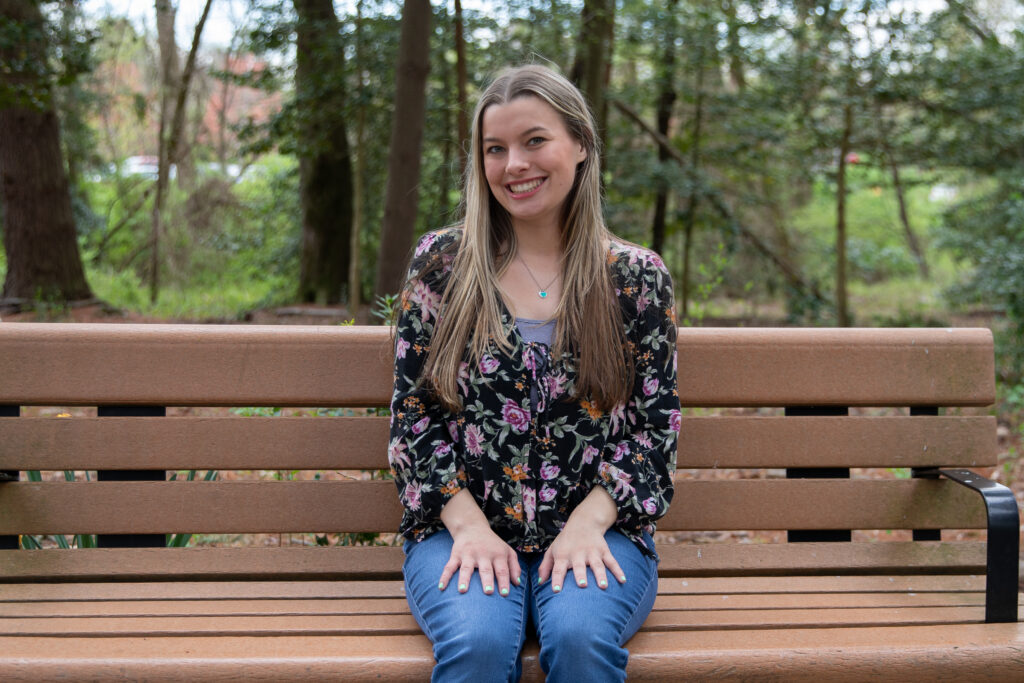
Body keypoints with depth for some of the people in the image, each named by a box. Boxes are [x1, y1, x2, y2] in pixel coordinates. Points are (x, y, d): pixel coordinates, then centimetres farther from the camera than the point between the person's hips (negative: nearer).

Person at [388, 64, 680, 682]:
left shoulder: (638, 277, 7)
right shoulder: (440, 264, 7)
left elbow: (655, 425, 5)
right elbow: (414, 415, 5)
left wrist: (587, 524, -10)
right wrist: (467, 525, -8)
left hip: (595, 532, 0)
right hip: (462, 528, 0)